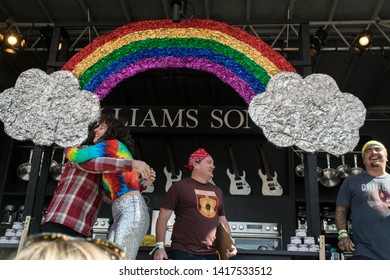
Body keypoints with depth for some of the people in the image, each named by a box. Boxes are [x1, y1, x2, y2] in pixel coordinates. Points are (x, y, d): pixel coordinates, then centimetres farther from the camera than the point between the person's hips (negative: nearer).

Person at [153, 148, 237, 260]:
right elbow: (163, 217, -1)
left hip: (211, 254, 6)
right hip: (184, 252, -5)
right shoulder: (179, 187, 1)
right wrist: (159, 246, -10)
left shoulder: (217, 191, 18)